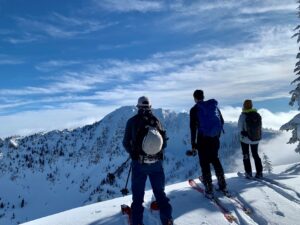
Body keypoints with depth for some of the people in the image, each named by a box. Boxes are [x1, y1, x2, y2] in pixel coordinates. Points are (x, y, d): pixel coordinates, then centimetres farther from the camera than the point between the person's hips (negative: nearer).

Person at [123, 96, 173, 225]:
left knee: (138, 195, 11)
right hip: (156, 162, 2)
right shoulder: (156, 121, 5)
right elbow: (164, 143, 7)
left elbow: (126, 143, 1)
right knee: (160, 192, 16)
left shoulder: (132, 121, -1)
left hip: (139, 163, -2)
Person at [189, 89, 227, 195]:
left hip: (203, 139, -4)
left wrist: (193, 144, -5)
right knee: (215, 159, 20)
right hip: (215, 138, 5)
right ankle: (222, 184, 23)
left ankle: (209, 188, 8)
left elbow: (193, 127, -9)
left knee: (204, 162, 6)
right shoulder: (214, 106, 8)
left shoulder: (194, 109, -6)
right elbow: (221, 121, 13)